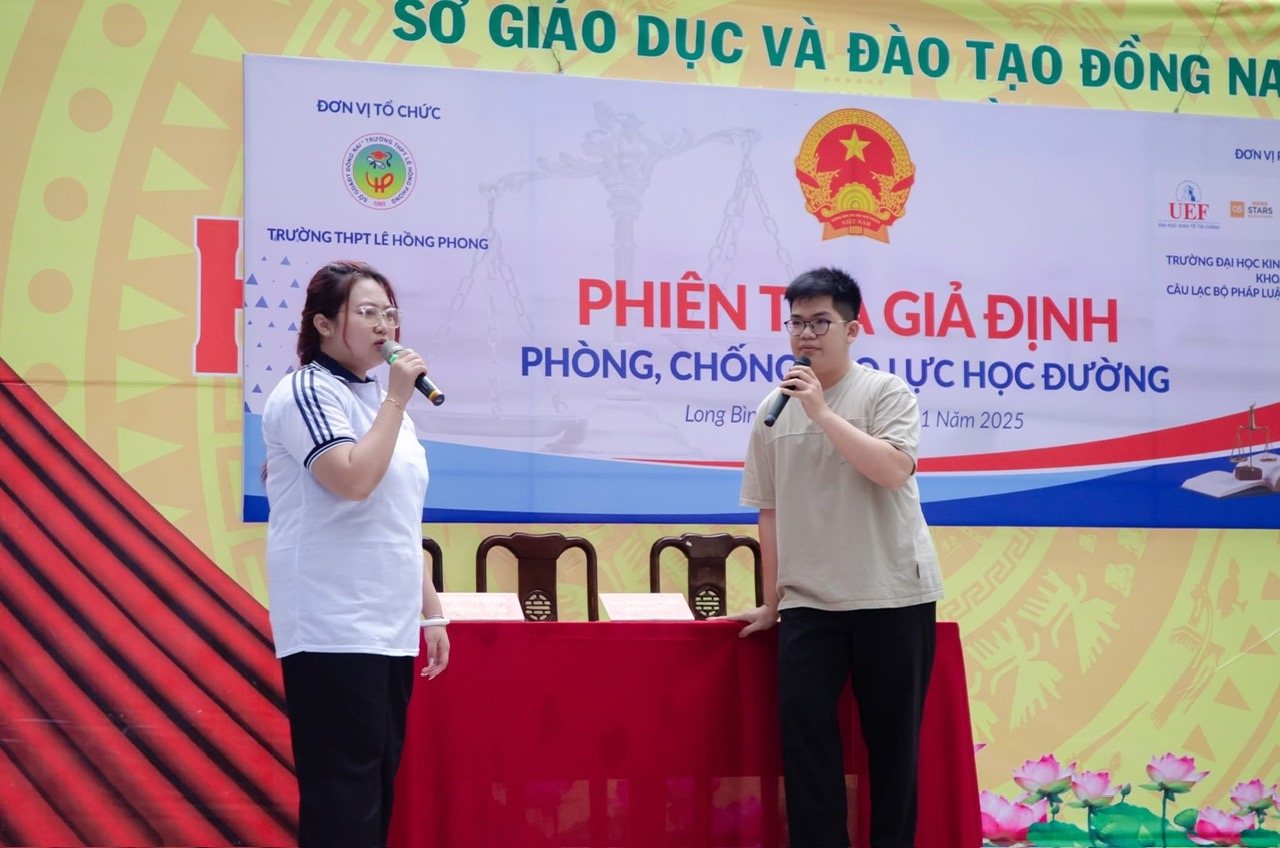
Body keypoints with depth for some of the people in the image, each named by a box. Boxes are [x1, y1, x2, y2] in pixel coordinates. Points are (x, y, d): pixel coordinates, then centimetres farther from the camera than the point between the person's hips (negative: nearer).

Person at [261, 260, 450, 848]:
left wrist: (430, 610, 17)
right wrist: (397, 399, -15)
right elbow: (354, 480, -24)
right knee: (343, 786, -8)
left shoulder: (379, 397, 17)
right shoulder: (308, 392, -8)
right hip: (333, 632, -8)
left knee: (378, 780, 9)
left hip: (389, 628, 8)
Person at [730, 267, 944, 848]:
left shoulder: (885, 393, -4)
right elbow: (770, 510, 12)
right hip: (809, 602, 3)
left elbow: (893, 470, -21)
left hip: (893, 596, -3)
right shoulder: (773, 411, 8)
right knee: (803, 726, -5)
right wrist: (772, 601, 14)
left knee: (892, 735, 3)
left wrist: (822, 412, -21)